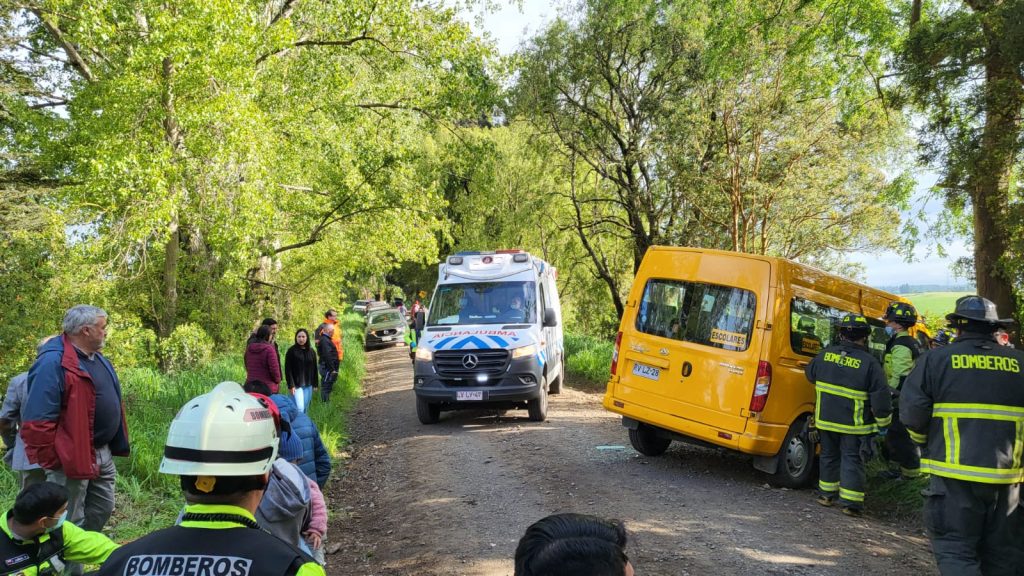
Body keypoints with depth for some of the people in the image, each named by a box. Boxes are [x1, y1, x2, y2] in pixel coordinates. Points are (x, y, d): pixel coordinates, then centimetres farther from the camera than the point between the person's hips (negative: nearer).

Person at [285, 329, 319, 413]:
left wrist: (315, 384, 11)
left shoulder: (311, 352, 9)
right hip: (296, 385, -5)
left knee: (305, 408, 9)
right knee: (299, 408, -15)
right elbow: (288, 369, -7)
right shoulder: (292, 351, -5)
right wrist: (291, 385, -13)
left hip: (308, 386, 5)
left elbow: (314, 369, 14)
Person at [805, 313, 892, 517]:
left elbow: (810, 374, 17)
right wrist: (883, 422, -1)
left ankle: (826, 494, 28)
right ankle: (850, 502, 5)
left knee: (829, 455, 18)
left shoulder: (825, 355, -1)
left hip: (825, 419, 4)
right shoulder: (869, 363, -13)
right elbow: (881, 396, -12)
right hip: (854, 424, -4)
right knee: (852, 459, 4)